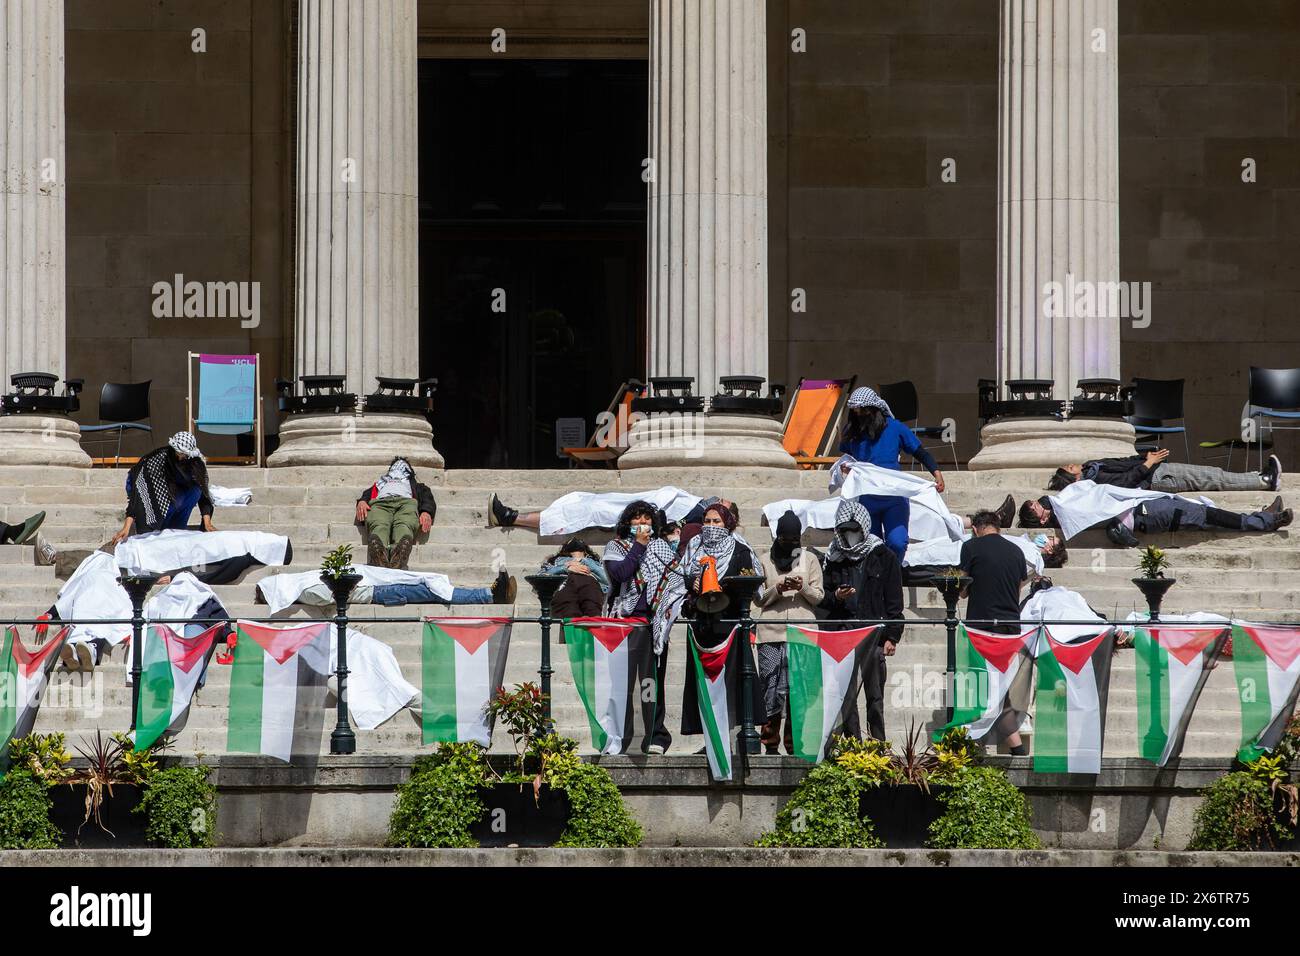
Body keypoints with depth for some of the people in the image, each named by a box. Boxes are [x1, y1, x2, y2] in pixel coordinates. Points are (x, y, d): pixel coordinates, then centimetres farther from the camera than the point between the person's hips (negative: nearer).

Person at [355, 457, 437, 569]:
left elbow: (427, 497, 24)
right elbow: (366, 494, 27)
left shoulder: (416, 484, 46)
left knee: (404, 527, -41)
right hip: (380, 503, 1)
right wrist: (362, 501, 0)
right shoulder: (381, 482, 48)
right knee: (379, 527, -40)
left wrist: (426, 512, -2)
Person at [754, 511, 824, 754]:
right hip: (771, 634, 0)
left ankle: (795, 743, 0)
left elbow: (818, 597, 10)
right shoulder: (765, 561, 13)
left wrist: (803, 587, -9)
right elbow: (758, 599, 9)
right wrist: (777, 589, -9)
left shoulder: (810, 559, 14)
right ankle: (770, 743, -2)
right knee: (771, 688, -5)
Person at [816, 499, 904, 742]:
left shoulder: (884, 557, 6)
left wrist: (891, 636, -4)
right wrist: (835, 597, -3)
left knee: (874, 694, -5)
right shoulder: (833, 559, 15)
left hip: (873, 633, -3)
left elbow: (894, 601, 4)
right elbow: (822, 600, 20)